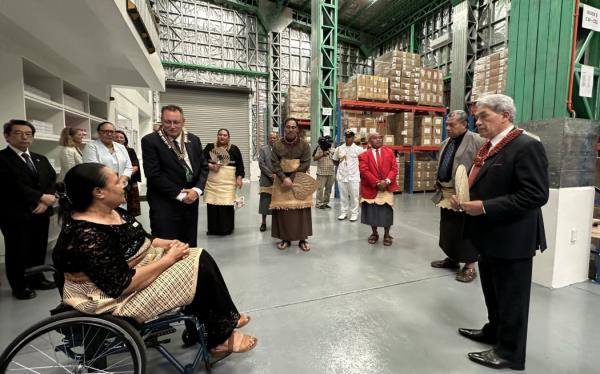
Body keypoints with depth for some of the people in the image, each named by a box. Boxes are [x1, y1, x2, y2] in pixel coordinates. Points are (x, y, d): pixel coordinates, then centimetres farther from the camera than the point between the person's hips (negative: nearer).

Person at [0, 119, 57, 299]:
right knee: (17, 251, 7)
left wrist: (46, 202, -9)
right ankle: (20, 286, 21)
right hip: (15, 215, -5)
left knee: (39, 249, 13)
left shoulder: (41, 159, 14)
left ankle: (36, 278, 29)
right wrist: (41, 197, -12)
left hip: (41, 212, 5)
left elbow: (53, 180, 7)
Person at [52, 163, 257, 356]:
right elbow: (123, 285, -29)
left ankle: (226, 320, 8)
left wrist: (169, 244, -7)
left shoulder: (113, 212, 1)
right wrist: (169, 258, -23)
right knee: (202, 269, -15)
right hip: (121, 297, -9)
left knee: (201, 258, -2)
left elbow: (141, 240, 11)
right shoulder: (88, 236, -28)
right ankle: (220, 338, 4)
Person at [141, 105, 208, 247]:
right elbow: (153, 174, -12)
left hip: (191, 201, 5)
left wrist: (197, 190, -9)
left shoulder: (194, 140, 7)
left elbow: (203, 167, 8)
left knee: (189, 247, 14)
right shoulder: (150, 141, -7)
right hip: (164, 204, -4)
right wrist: (179, 194, -15)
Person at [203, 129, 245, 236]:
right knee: (212, 204, 2)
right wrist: (210, 166, -9)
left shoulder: (234, 149, 6)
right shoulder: (210, 147, 10)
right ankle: (213, 229, 15)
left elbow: (240, 164, 4)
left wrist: (239, 178, -5)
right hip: (212, 181, 2)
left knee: (227, 204, -5)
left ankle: (226, 229, 9)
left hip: (228, 181, -2)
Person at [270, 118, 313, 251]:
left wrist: (291, 177, -14)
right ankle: (285, 238, 11)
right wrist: (284, 178, -19)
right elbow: (275, 164, -5)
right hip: (282, 180, 1)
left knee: (301, 209, -2)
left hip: (299, 180, 0)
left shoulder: (304, 144, -1)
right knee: (283, 209, -1)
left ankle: (303, 239, 8)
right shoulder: (277, 145, 1)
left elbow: (305, 164, -7)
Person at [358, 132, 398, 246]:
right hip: (371, 188, -1)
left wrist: (387, 181, -15)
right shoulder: (363, 155, 0)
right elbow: (364, 171, -11)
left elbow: (394, 168, 1)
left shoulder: (389, 152, 8)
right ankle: (374, 233, 27)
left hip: (387, 188, 1)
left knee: (387, 212, 6)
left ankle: (387, 235, 23)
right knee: (372, 212, 8)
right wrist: (377, 183, -18)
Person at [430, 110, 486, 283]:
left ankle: (470, 266, 16)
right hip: (445, 193, 8)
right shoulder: (445, 143, 15)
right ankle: (452, 258, 34)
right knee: (447, 228, 17)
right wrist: (438, 184, 19)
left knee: (464, 230, 1)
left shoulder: (475, 140, -12)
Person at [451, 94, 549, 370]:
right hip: (490, 234, 9)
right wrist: (464, 199, -1)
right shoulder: (488, 148, 11)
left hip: (512, 238, -9)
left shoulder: (527, 146, -17)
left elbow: (536, 194, -24)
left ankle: (510, 352, 27)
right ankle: (494, 331, 43)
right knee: (492, 291, 23)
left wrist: (484, 207, -26)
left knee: (510, 296, 9)